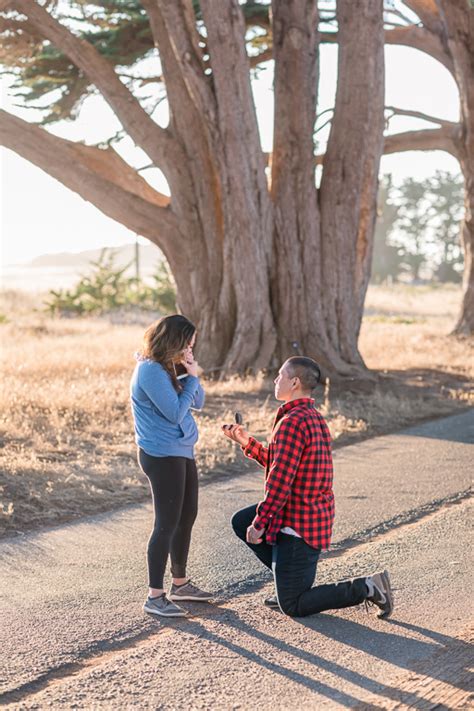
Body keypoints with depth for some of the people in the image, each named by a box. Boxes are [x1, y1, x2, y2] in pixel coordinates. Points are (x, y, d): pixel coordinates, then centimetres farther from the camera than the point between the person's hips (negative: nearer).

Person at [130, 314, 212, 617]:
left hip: (182, 451, 10)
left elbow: (198, 402, 13)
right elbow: (175, 413, -20)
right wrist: (192, 378, -12)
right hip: (163, 455, -10)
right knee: (167, 524, -7)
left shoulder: (167, 368, 12)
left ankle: (181, 584, 30)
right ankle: (155, 596, -1)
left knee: (187, 516, 17)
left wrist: (192, 376, -2)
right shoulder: (151, 370, -18)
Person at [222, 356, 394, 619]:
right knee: (240, 521, 22)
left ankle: (368, 588, -5)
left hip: (297, 523, -10)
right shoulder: (313, 417, 10)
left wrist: (259, 523, -16)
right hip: (316, 515, 10)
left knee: (293, 606, -1)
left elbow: (280, 480, -24)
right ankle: (292, 581, 20)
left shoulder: (292, 422, -22)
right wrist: (246, 442, 17)